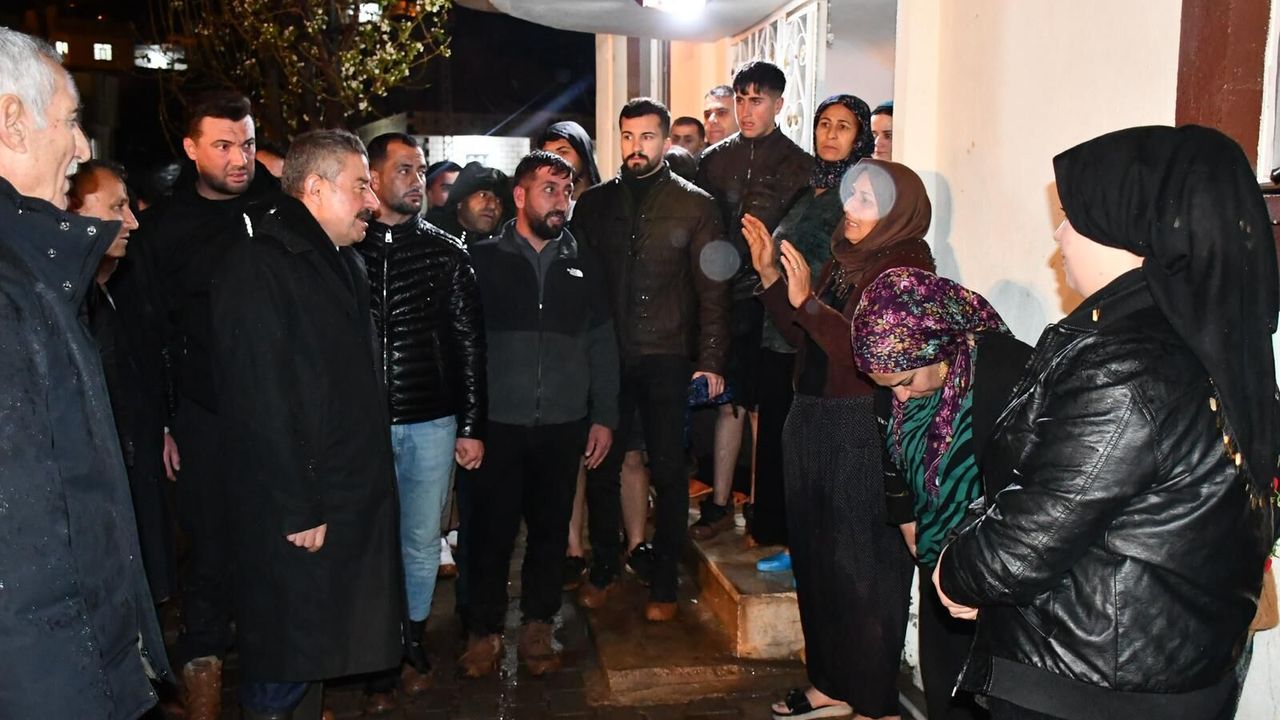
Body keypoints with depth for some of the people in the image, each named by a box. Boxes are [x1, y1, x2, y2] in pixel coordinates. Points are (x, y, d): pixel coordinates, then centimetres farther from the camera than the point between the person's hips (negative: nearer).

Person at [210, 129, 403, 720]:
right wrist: (297, 511, -21)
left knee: (318, 647, 20)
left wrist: (368, 483, 15)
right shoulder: (258, 266, -16)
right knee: (283, 670, 5)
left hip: (353, 501, 9)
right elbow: (261, 401, -22)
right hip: (297, 514, -9)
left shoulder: (341, 260, 14)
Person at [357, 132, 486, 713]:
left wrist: (472, 426, 0)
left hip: (431, 423, 1)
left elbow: (469, 343, 4)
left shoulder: (445, 252, 5)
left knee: (422, 543, 11)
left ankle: (413, 642, 31)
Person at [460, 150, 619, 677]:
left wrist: (604, 416, 6)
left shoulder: (582, 264, 9)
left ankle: (537, 625, 27)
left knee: (551, 528, 11)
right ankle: (484, 630, 22)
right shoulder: (484, 259, 1)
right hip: (497, 422, -2)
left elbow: (602, 345, 11)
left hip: (563, 425, 2)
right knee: (490, 529, 4)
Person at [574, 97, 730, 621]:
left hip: (667, 358, -2)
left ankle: (664, 584, 19)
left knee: (669, 473, 5)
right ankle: (603, 568, 27)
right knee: (601, 467, 8)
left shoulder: (694, 205, 3)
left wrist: (711, 360, -8)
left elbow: (712, 288, 0)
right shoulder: (594, 203, 9)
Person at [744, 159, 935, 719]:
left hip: (863, 432, -8)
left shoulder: (907, 266, -11)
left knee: (863, 569, 2)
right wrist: (770, 276, 2)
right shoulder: (843, 258, 11)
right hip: (811, 421, 8)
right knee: (815, 558, 16)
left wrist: (808, 301, -28)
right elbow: (800, 338, 10)